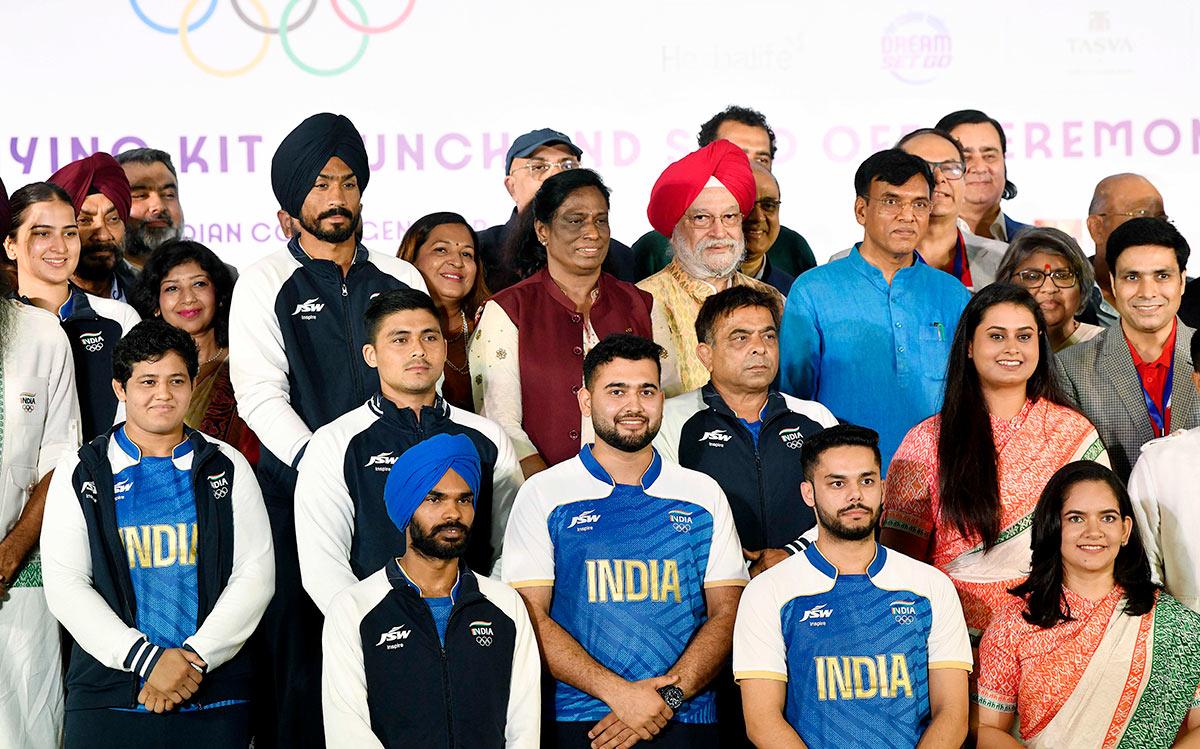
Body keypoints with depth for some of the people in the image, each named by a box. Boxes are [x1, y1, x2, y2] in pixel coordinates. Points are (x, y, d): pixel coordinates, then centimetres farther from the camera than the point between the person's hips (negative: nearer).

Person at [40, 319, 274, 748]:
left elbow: (256, 575, 0)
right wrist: (147, 659, -13)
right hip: (108, 694, -1)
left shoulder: (227, 468, 7)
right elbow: (64, 585, -3)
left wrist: (196, 658, -12)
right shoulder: (80, 475, 5)